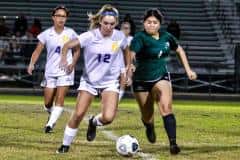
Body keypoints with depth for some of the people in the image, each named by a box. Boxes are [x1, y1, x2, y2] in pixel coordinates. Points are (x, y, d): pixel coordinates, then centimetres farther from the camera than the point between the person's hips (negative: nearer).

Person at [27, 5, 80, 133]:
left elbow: (77, 50, 10)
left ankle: (50, 124, -12)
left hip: (65, 71, -1)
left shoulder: (70, 33, -2)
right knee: (48, 103, 5)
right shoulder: (47, 34, -3)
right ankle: (53, 116, 36)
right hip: (50, 71, 1)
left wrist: (73, 63, -6)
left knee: (60, 100, -14)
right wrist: (32, 64, -20)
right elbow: (37, 51, -4)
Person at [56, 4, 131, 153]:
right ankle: (66, 144, 18)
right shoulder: (90, 36, -17)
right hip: (89, 80, -1)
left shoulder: (120, 37, -9)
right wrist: (64, 59, -36)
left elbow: (126, 51, 12)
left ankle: (94, 122, 17)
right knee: (78, 114, -4)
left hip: (110, 82, 1)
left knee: (108, 117, -19)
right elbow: (67, 45, -16)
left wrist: (128, 72, 11)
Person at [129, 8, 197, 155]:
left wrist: (188, 70, 12)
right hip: (141, 81, -2)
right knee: (147, 117, 10)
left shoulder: (166, 37, -2)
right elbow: (131, 54, -37)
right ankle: (150, 128, 49)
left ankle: (173, 143, -28)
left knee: (166, 107, -24)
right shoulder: (140, 38, -18)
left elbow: (180, 50, 17)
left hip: (161, 78, 2)